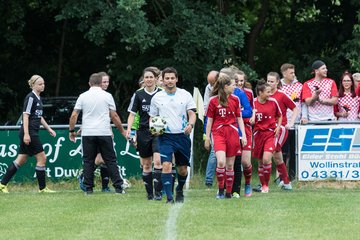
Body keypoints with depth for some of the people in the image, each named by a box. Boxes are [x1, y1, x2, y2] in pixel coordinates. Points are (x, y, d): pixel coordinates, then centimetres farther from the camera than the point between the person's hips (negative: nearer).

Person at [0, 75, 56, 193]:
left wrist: (49, 129, 27)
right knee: (42, 158, -5)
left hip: (33, 133, 10)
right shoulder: (30, 98, -11)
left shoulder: (38, 98, 17)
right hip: (29, 132, -10)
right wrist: (26, 134, -22)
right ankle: (42, 187, 2)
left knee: (21, 160, 9)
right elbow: (25, 115, -16)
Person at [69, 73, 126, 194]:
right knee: (111, 161, 3)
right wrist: (122, 131, 13)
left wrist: (71, 131, 13)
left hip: (87, 134, 1)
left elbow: (74, 115, 2)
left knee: (88, 161, 5)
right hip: (104, 133, -1)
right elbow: (114, 116, 3)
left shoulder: (83, 96, 5)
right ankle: (118, 187, -2)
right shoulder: (107, 96, 2)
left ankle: (88, 188, 2)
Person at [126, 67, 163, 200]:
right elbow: (132, 114, 5)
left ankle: (158, 191, -14)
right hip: (143, 133, 2)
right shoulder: (138, 94, 4)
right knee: (146, 164, 6)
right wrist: (129, 129, -10)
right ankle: (149, 193, 13)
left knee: (157, 161, -16)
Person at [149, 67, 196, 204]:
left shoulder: (185, 95, 4)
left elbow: (192, 114, 2)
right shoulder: (157, 98, 6)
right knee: (166, 165, -17)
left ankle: (179, 191, 35)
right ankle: (169, 198, -16)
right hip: (165, 136, -1)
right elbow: (152, 117, 14)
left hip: (182, 136, 1)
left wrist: (190, 125, -18)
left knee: (183, 169, 8)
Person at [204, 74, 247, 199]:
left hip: (232, 133, 3)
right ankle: (220, 189, -3)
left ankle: (228, 192, 15)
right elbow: (209, 120, 5)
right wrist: (207, 138, 6)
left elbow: (239, 118, 12)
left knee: (230, 164, 4)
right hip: (218, 133, -3)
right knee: (221, 162, -20)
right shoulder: (213, 100, -2)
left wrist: (243, 135, 5)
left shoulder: (235, 99, 7)